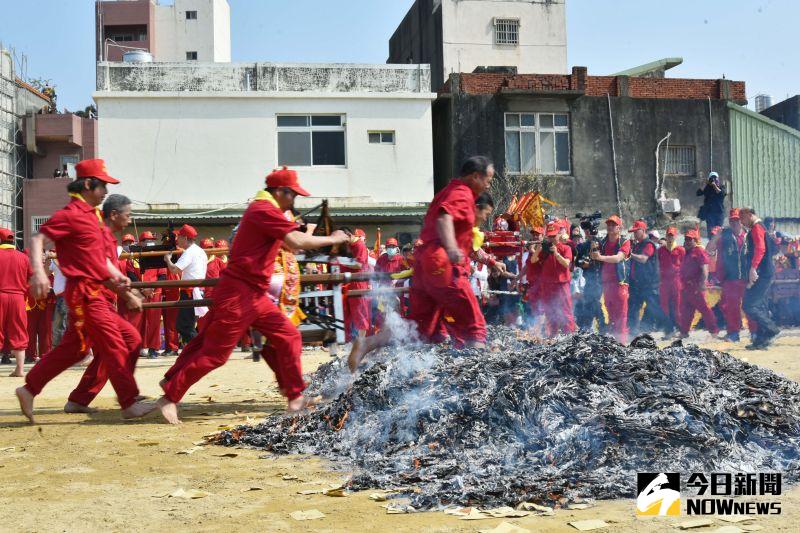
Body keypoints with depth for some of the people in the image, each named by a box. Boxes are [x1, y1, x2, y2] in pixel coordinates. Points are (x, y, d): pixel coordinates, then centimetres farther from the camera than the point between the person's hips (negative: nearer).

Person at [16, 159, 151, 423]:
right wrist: (38, 271, -31)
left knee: (73, 347, 15)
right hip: (84, 291, -9)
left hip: (97, 290, 9)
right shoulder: (70, 214, -11)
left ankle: (29, 389, 25)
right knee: (114, 344, -9)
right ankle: (130, 404, -6)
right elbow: (37, 239, -17)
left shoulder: (93, 215, 17)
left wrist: (118, 278, 11)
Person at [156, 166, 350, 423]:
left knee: (289, 337, 8)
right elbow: (297, 241, -25)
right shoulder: (264, 209, -16)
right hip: (238, 293, -10)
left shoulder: (265, 210, 17)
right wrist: (332, 240, -13)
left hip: (256, 295, 10)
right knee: (214, 353, -4)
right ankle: (170, 397, 5)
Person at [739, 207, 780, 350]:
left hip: (760, 274, -10)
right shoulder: (759, 228, 23)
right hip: (763, 274, 10)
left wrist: (753, 268, -30)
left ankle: (771, 330, -10)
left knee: (748, 305, -12)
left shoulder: (757, 227, -8)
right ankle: (761, 340, 9)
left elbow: (760, 248, -23)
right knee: (760, 307, 9)